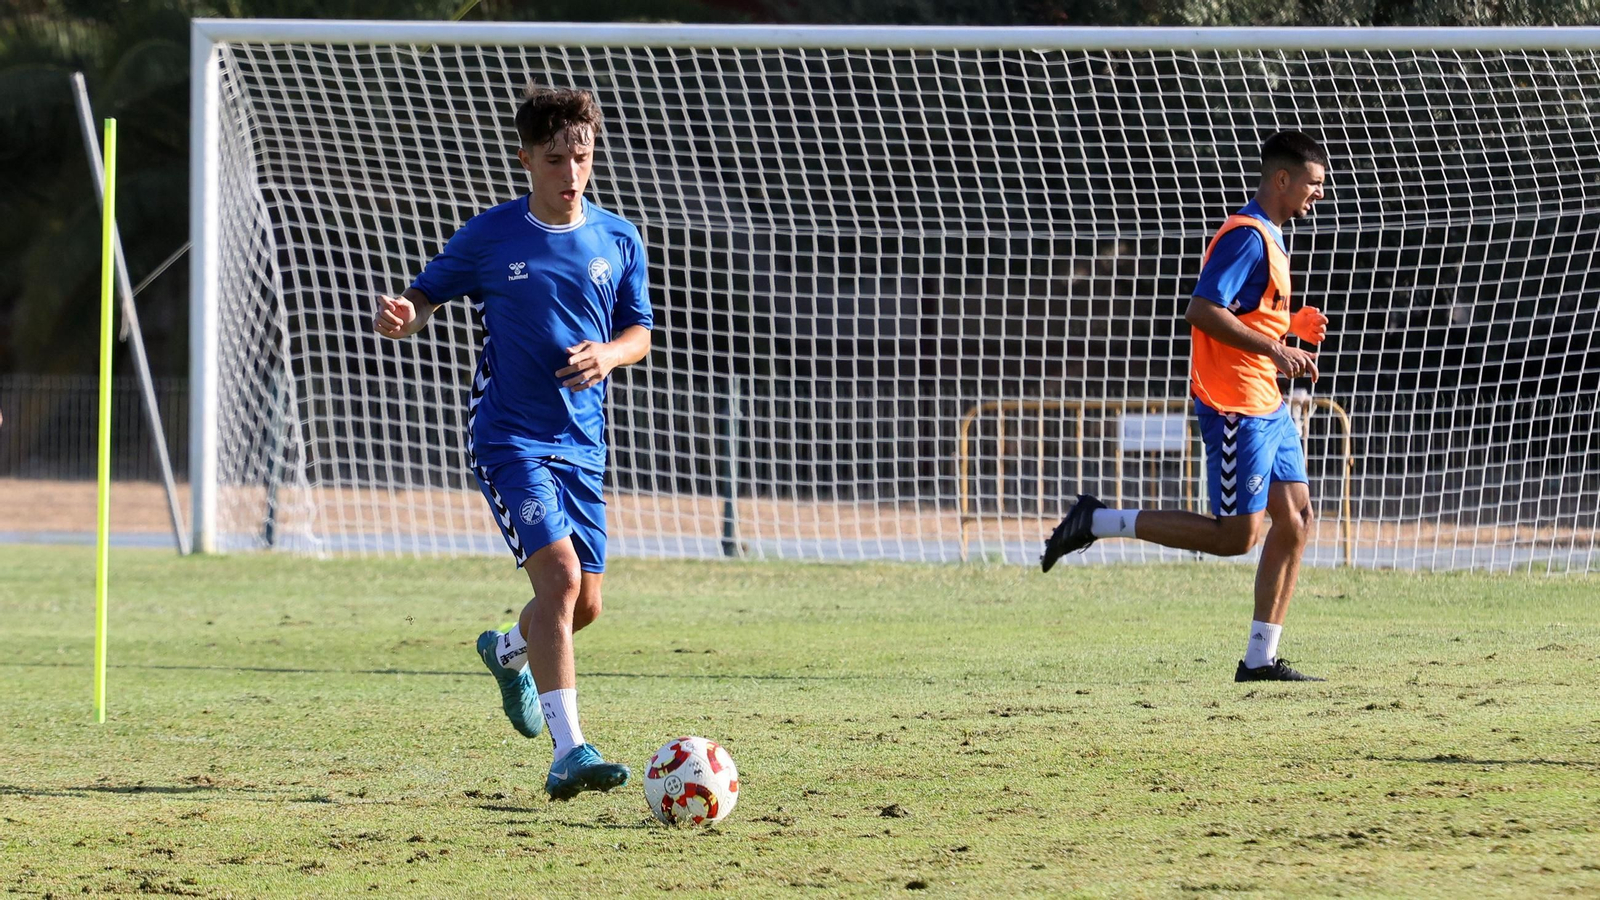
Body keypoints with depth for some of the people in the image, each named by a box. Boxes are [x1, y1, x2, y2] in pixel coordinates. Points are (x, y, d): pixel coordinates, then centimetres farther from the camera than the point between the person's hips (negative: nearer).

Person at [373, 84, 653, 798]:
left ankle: (509, 652, 44)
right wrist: (401, 316, -21)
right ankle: (568, 751, -24)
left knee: (585, 603, 8)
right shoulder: (490, 236, -4)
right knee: (559, 572, -22)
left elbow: (638, 333, 12)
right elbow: (426, 296, 3)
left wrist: (609, 353, -11)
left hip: (582, 443, 5)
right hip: (509, 437, -5)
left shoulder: (617, 240, 6)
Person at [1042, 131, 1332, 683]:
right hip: (1236, 405, -10)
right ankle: (1098, 522, -3)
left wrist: (1291, 324, 11)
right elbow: (1201, 311, -24)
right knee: (1236, 534, -10)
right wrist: (1274, 348, -25)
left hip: (1267, 407, 10)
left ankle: (1260, 659, 7)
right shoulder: (1247, 236, -15)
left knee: (1296, 517, 5)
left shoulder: (1267, 238, 17)